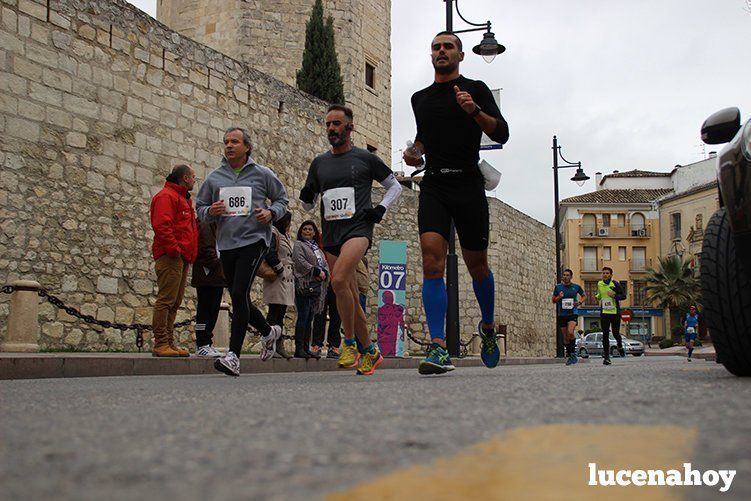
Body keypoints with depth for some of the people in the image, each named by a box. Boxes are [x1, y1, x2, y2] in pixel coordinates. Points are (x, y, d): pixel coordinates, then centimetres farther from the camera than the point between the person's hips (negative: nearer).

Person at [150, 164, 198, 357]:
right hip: (171, 257, -10)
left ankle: (169, 343, 13)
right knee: (166, 300, -10)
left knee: (174, 303, 10)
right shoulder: (166, 196, -6)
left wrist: (189, 253, 19)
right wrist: (174, 248, -21)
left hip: (183, 257, 10)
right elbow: (161, 225, -18)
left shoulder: (183, 198, 26)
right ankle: (160, 344, -10)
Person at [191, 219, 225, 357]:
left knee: (213, 310, 10)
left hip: (217, 277, 9)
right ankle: (202, 345, -1)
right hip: (207, 275, -9)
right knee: (205, 310, -5)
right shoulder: (205, 225, -8)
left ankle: (206, 342, 16)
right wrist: (217, 263, -17)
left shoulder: (217, 226, 22)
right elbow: (205, 249, -18)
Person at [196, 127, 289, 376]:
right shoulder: (214, 177, 10)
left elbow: (282, 199, 12)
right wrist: (210, 211, -8)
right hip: (226, 244, 5)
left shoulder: (262, 174, 3)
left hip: (253, 241, -5)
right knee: (239, 299, 12)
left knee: (239, 294, -18)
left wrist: (271, 213, -8)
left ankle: (234, 355, -16)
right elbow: (199, 207, 15)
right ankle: (269, 332, 39)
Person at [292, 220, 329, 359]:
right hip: (304, 285, -7)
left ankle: (306, 348, 9)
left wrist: (324, 272, -2)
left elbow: (325, 264, 20)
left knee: (310, 318, 7)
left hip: (316, 286, 7)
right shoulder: (298, 245, 3)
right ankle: (299, 349, -11)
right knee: (303, 317, -11)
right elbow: (300, 261, -12)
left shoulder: (317, 248, 26)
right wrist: (316, 271, -14)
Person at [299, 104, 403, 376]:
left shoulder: (366, 158, 5)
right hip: (331, 234, 5)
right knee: (351, 297, 5)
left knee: (339, 281, -27)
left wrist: (380, 209, -1)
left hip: (358, 228, -5)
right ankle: (370, 352, 17)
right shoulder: (319, 163, 15)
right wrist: (306, 197, -1)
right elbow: (309, 204, 22)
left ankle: (350, 343, -12)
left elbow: (395, 186, 15)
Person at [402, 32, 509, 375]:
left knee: (477, 265, 8)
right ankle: (439, 348, -19)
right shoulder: (420, 98, 16)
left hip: (468, 185, -2)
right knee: (432, 262, -16)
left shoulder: (475, 89, 3)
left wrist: (474, 111, -20)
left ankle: (488, 327, 35)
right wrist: (415, 150, 11)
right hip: (433, 186, 3)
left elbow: (501, 134, -5)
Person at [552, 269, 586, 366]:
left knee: (570, 332, -23)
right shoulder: (558, 287, 5)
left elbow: (583, 295, 19)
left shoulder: (576, 287, 4)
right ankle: (569, 355, 19)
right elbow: (553, 300, 11)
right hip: (561, 314, 2)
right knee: (565, 336, 5)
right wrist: (559, 297, -9)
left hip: (572, 313, -2)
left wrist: (579, 302, 0)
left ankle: (573, 352, -6)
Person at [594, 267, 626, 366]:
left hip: (615, 312, -2)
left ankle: (620, 346, 38)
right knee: (605, 335, -6)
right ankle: (606, 357, -1)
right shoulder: (599, 284, 6)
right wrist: (597, 296, 4)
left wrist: (614, 295, -24)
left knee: (615, 333, 3)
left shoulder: (615, 284, -7)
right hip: (604, 313, 2)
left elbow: (623, 296, -8)